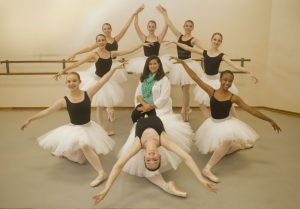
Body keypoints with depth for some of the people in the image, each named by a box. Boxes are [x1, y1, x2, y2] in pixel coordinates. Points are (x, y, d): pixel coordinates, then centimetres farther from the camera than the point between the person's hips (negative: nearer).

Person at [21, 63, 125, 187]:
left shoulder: (88, 93, -12)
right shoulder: (64, 101, -10)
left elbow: (102, 81, -15)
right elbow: (47, 111, -1)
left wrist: (115, 68, -18)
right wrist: (30, 119, 3)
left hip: (88, 128, -1)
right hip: (73, 129, 1)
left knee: (85, 145, -23)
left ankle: (101, 173, -17)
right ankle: (64, 152, 40)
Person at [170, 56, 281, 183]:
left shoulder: (233, 97, -11)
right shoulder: (211, 91, -12)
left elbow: (251, 110, -6)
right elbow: (195, 78, -16)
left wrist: (269, 120, -5)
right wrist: (183, 63, -20)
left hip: (228, 123, -1)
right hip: (214, 124, 1)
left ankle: (207, 169, -16)